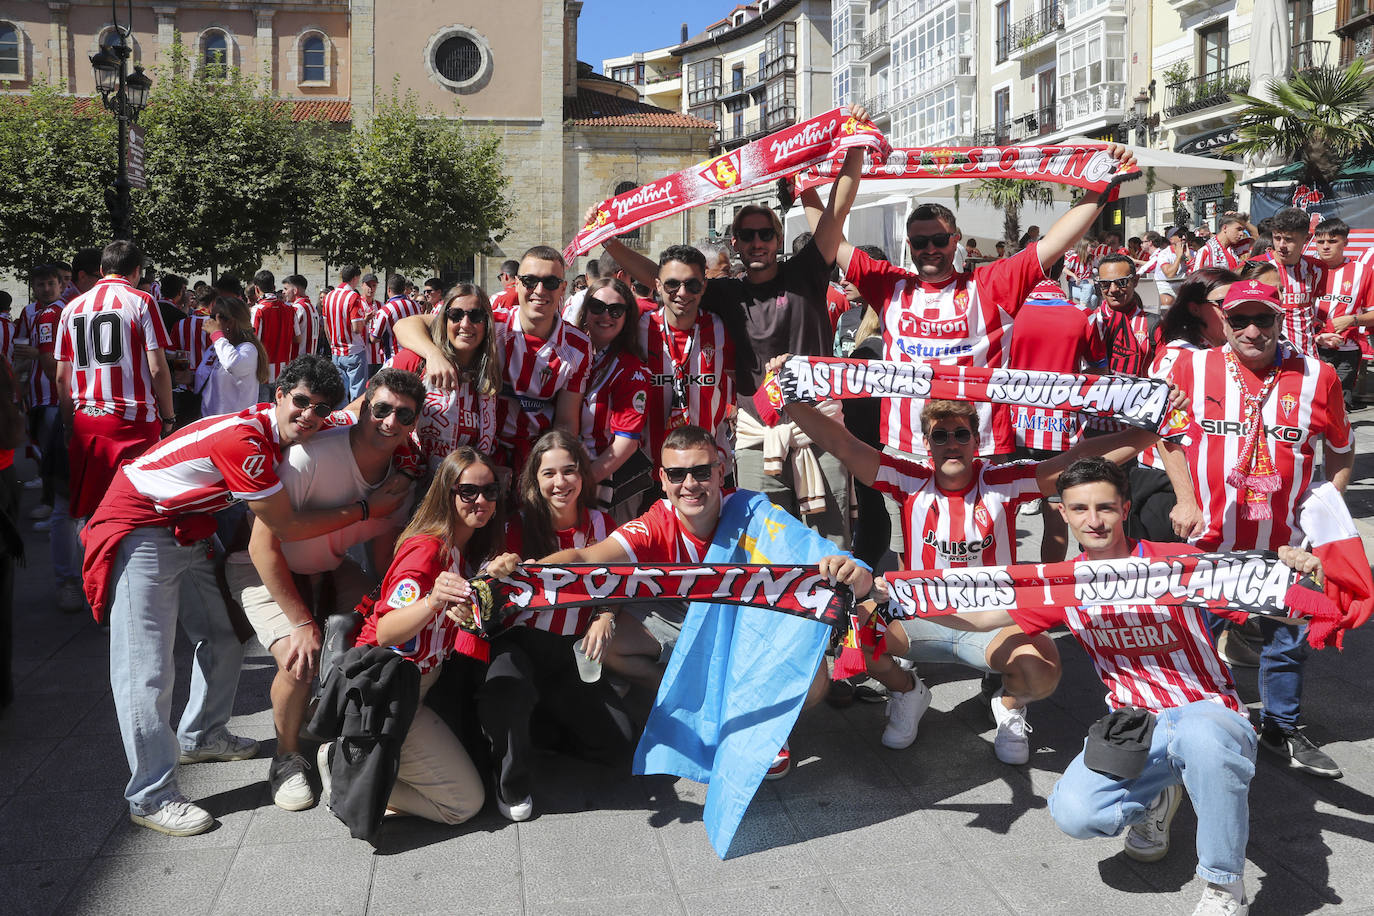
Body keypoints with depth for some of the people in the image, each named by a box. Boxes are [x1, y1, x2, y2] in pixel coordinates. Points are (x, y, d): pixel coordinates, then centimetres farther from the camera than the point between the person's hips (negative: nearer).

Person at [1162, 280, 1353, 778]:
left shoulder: (1316, 376, -4)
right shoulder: (1193, 367, -6)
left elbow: (1341, 449, 9)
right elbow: (1170, 435, 5)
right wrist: (1185, 500, -5)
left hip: (1284, 542, 1)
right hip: (1208, 537, -1)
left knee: (1287, 640, 15)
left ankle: (1281, 728, 37)